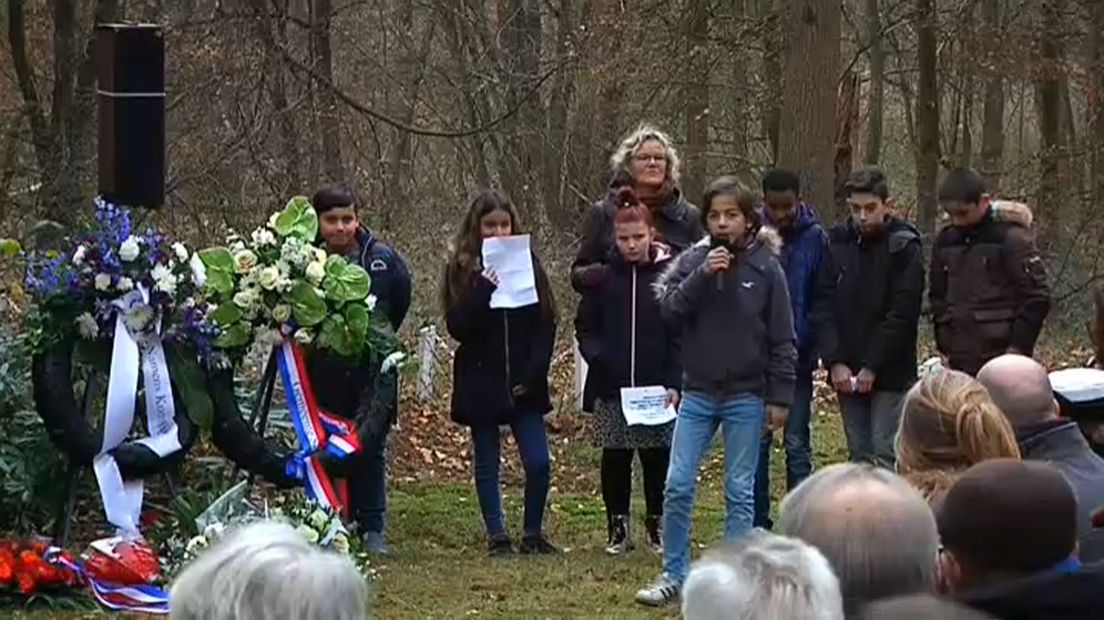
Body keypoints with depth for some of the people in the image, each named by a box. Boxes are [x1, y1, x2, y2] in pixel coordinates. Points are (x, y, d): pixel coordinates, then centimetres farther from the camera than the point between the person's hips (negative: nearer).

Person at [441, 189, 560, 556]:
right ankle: (496, 536, 14)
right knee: (487, 463, 6)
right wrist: (483, 289, -22)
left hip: (523, 385, 1)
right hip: (481, 384, -1)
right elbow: (458, 327, -10)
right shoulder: (463, 270, 0)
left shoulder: (527, 263, 4)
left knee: (538, 463, -5)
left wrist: (533, 373, -7)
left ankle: (533, 534, 10)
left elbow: (546, 324, 3)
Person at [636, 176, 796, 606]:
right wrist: (702, 276, -20)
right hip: (697, 393, 2)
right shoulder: (693, 261, 1)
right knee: (677, 487, 1)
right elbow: (669, 311, -9)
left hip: (746, 397, -2)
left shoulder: (765, 267, -4)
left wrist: (780, 397, -5)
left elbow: (782, 339, -2)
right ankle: (674, 575, 13)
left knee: (739, 491, 4)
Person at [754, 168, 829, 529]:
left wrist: (809, 345, -10)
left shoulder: (814, 238, -3)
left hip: (797, 360, -1)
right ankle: (758, 526, 13)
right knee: (757, 442, 6)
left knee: (796, 445, 4)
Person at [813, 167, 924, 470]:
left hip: (890, 376, -4)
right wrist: (834, 362, -8)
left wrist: (873, 367, -14)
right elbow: (824, 307, 3)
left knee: (884, 457, -8)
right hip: (847, 375, 4)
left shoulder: (904, 247, -6)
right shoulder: (838, 243, 6)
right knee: (859, 457, 8)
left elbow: (902, 314, -11)